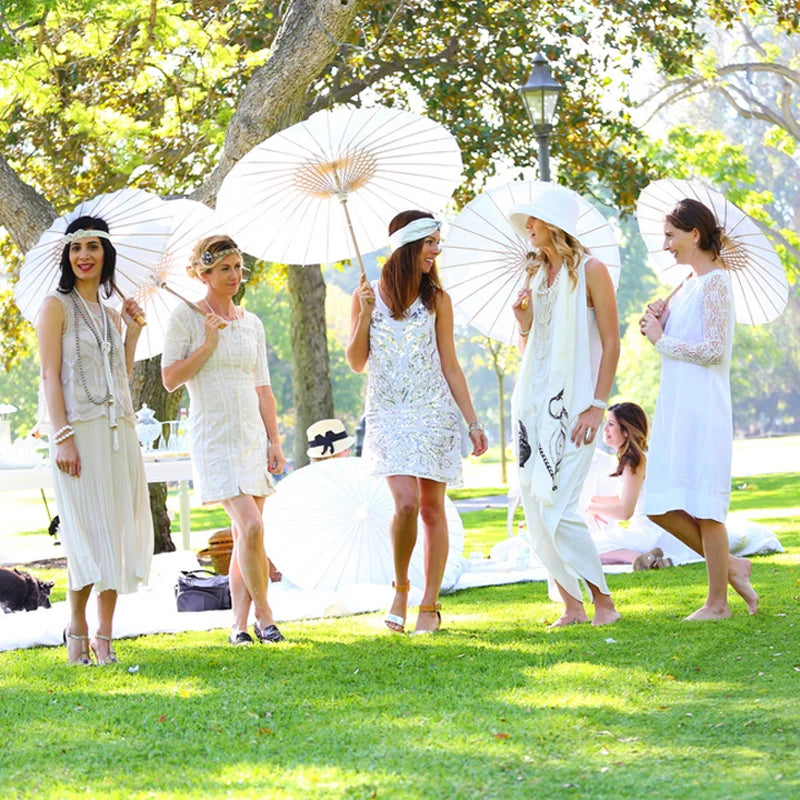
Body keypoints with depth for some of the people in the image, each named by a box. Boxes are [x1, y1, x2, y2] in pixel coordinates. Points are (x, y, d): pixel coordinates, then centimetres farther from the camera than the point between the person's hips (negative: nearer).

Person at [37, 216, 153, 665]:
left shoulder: (111, 314, 18)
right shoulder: (58, 306, 0)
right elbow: (51, 375, -7)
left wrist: (133, 333, 9)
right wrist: (62, 437, -16)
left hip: (119, 429, 6)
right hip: (80, 429, -6)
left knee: (118, 531, 2)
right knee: (90, 531, -9)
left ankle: (105, 636, 5)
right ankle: (77, 631, 3)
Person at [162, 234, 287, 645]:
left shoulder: (252, 323, 13)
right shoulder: (186, 317, -2)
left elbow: (262, 388, 15)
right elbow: (170, 379, -5)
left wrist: (275, 440, 9)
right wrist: (208, 346, -13)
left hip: (252, 436, 5)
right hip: (214, 437, -5)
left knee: (245, 535, 5)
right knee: (251, 526, -17)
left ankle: (240, 623, 11)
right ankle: (262, 612, -3)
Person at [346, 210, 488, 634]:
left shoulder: (436, 298, 4)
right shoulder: (369, 293, 2)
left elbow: (450, 366, 7)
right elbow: (356, 363, 4)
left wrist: (473, 422, 3)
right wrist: (365, 314, -10)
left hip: (434, 412, 1)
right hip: (388, 413, -1)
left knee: (432, 509, 0)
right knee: (406, 502, -17)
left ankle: (429, 604, 9)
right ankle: (400, 587, 5)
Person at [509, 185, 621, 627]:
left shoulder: (590, 271, -4)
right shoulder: (538, 275, 16)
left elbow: (611, 345, -7)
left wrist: (596, 406, -14)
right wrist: (523, 323, 0)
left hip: (570, 403, -7)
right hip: (531, 400, 7)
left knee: (557, 507, -15)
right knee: (534, 506, 1)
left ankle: (602, 601, -4)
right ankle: (570, 605, 6)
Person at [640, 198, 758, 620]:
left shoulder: (715, 282, -10)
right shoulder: (689, 283, 16)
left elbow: (714, 350, -18)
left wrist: (661, 339, -10)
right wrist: (659, 324, 5)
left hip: (702, 410, -9)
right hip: (675, 410, 9)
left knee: (703, 506, -4)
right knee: (661, 506, 7)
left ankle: (717, 601, 4)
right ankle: (728, 565, 18)